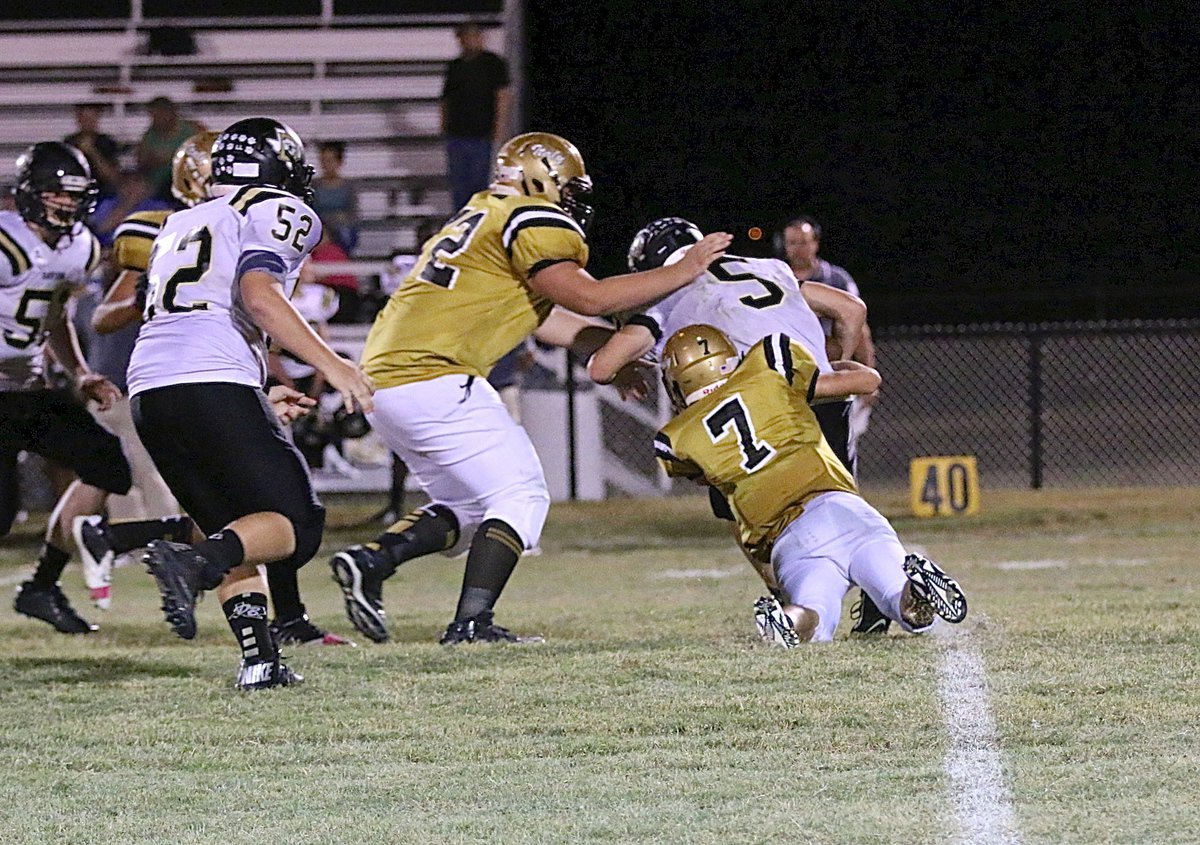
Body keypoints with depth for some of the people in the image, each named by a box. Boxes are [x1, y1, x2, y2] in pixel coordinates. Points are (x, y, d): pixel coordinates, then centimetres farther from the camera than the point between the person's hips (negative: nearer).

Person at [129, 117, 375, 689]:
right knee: (294, 524, -3)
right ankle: (194, 562, -29)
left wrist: (263, 398, 39)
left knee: (236, 528, 17)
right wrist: (332, 366, -11)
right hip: (215, 388, -7)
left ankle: (259, 658, 1)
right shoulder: (278, 212, 7)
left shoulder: (180, 226, 29)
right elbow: (258, 294, -11)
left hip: (149, 388, 7)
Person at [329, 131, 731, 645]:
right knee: (520, 499, -3)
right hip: (433, 379, -10)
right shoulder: (532, 221, -5)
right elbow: (587, 298, -14)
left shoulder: (482, 217, 24)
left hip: (383, 375, 10)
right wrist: (685, 271, -7)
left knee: (466, 509, 18)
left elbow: (541, 318, 28)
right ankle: (471, 622, -13)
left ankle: (370, 562, 3)